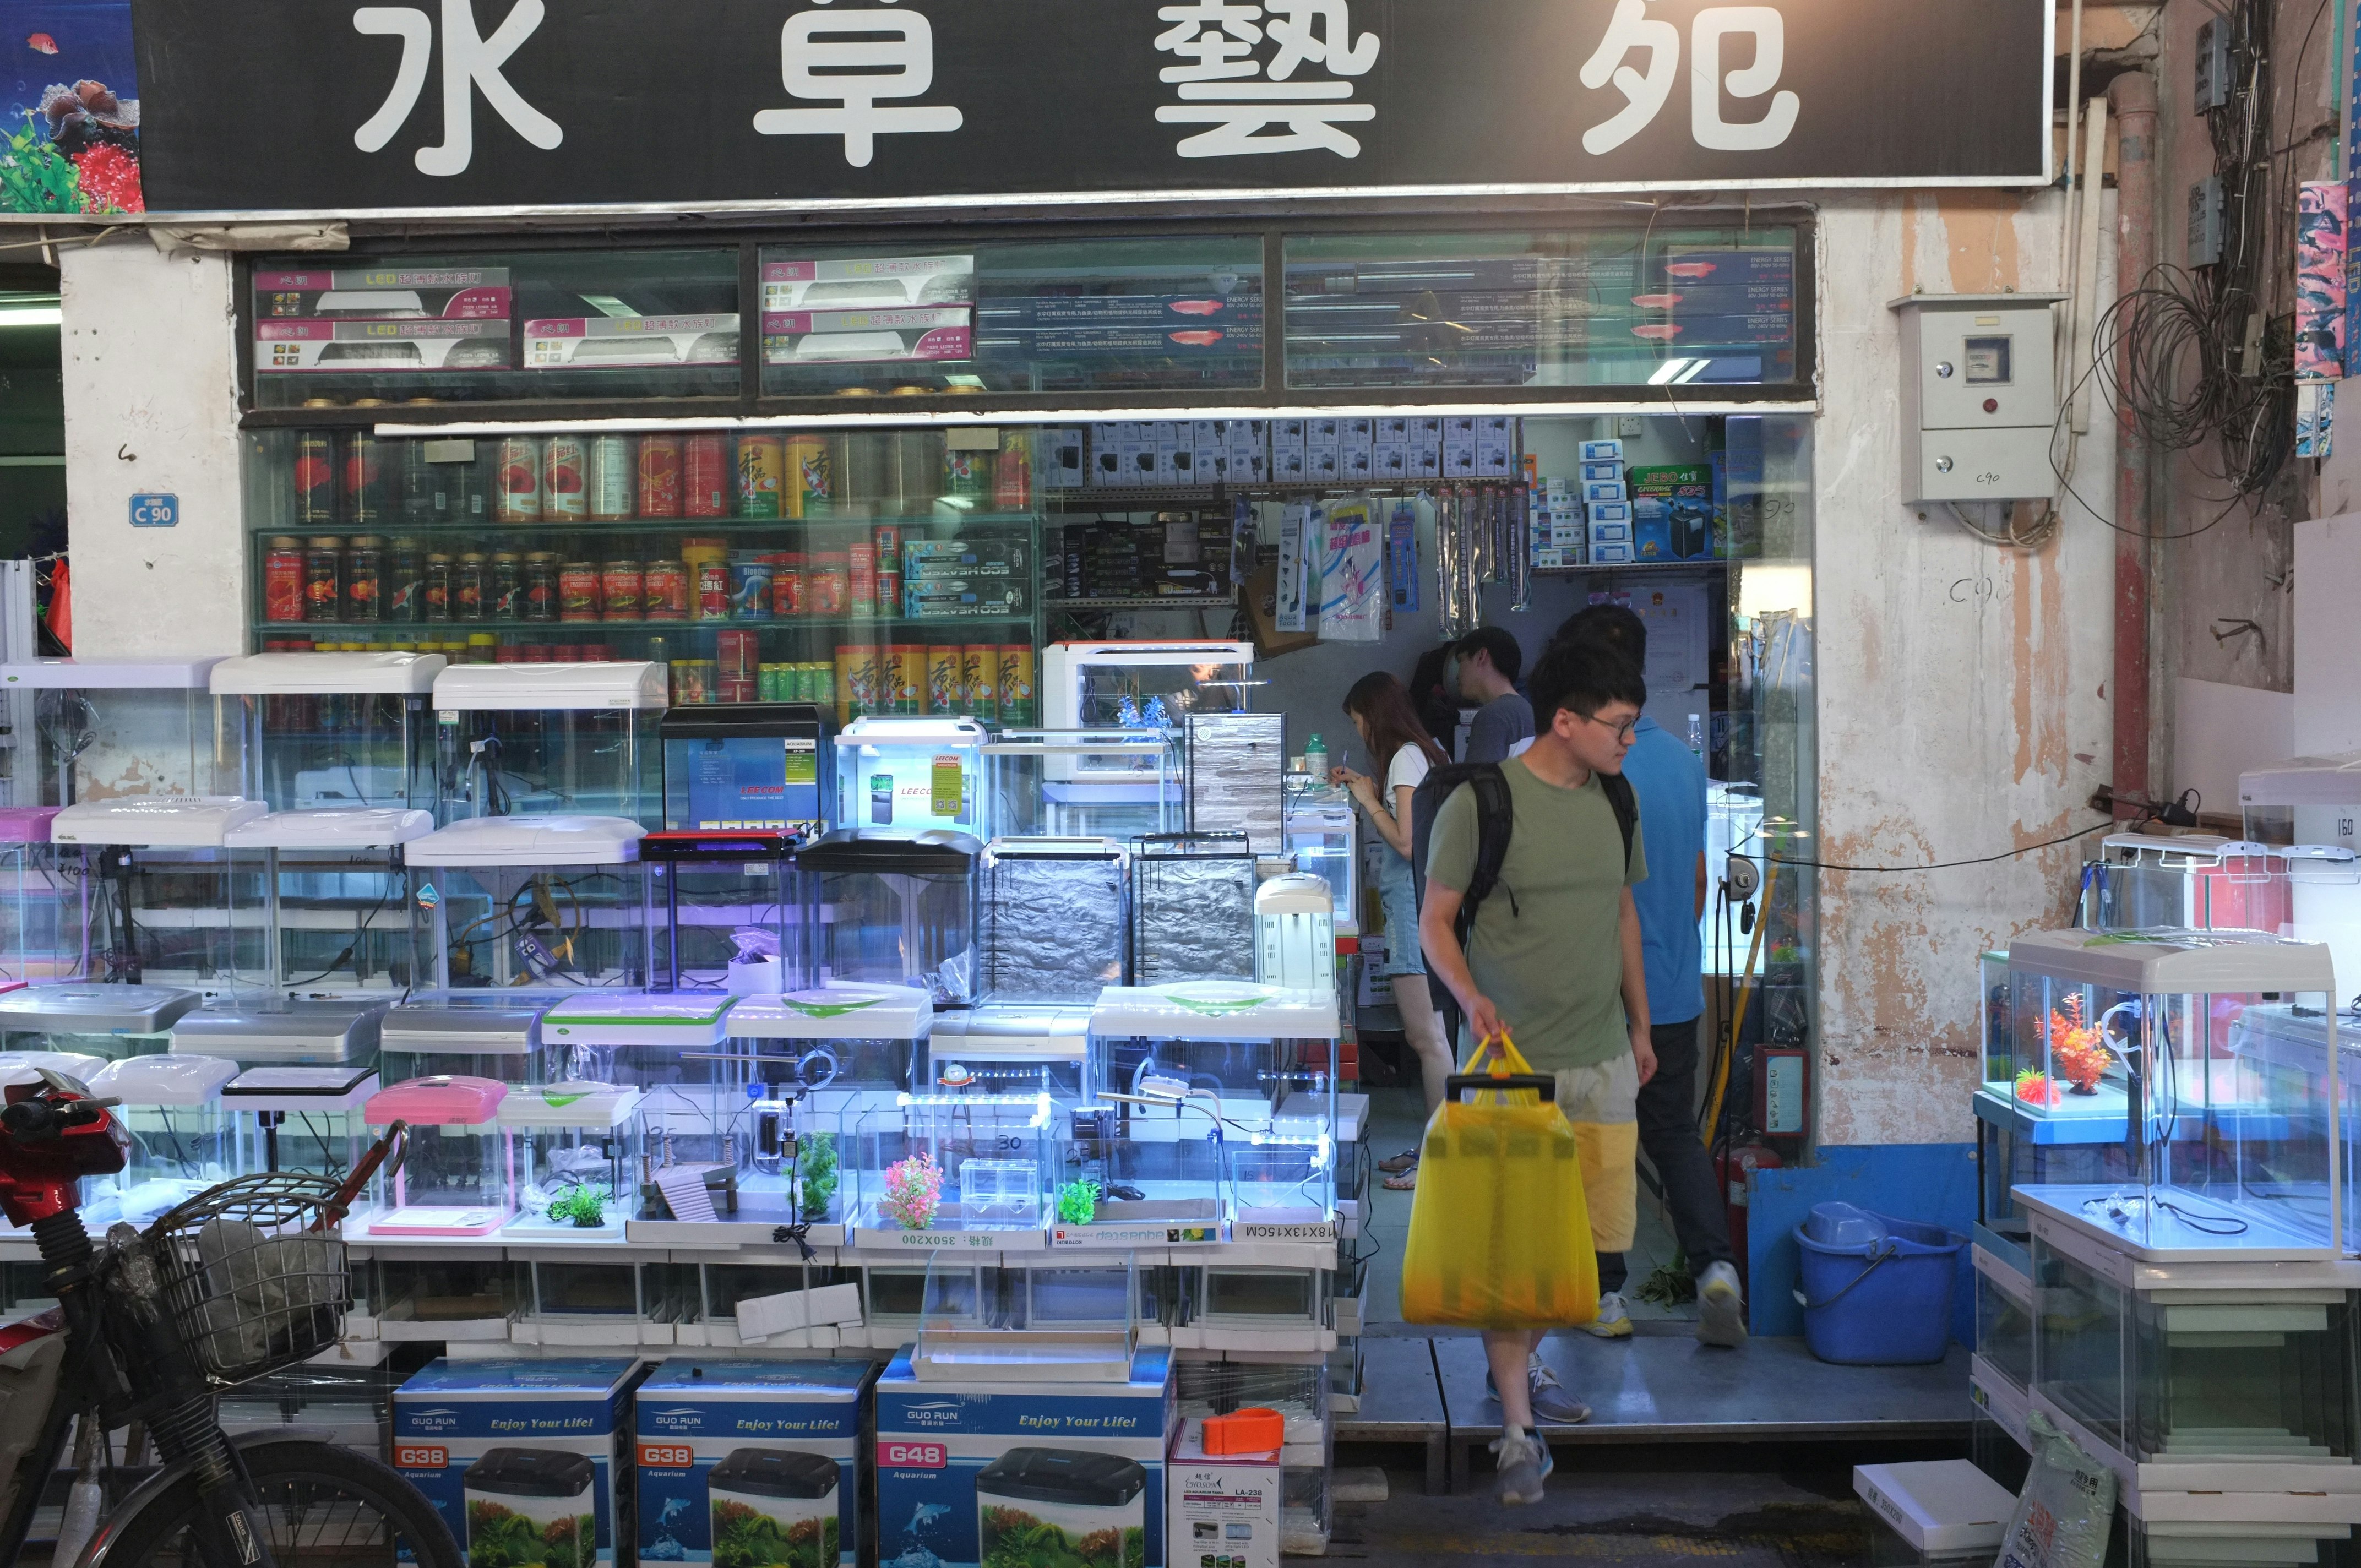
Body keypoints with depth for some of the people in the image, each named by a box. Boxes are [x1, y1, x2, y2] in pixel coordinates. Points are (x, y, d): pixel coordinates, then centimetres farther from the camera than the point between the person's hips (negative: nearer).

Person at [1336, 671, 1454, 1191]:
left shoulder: (1405, 758, -11)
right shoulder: (1416, 754, 17)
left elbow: (1409, 843, -18)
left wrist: (1369, 800, -7)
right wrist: (1367, 791, 21)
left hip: (1415, 908, -10)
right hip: (1413, 906, 10)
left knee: (1428, 1038, -7)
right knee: (1425, 1036, 12)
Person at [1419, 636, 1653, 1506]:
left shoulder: (1614, 800, 7)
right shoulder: (1479, 803, -12)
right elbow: (1435, 919, -7)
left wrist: (1641, 1024, 20)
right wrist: (1470, 996, -23)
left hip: (1605, 1059, 6)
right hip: (1516, 1062, -6)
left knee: (1601, 1234, 11)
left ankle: (1520, 1358, 33)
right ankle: (1518, 1429, 7)